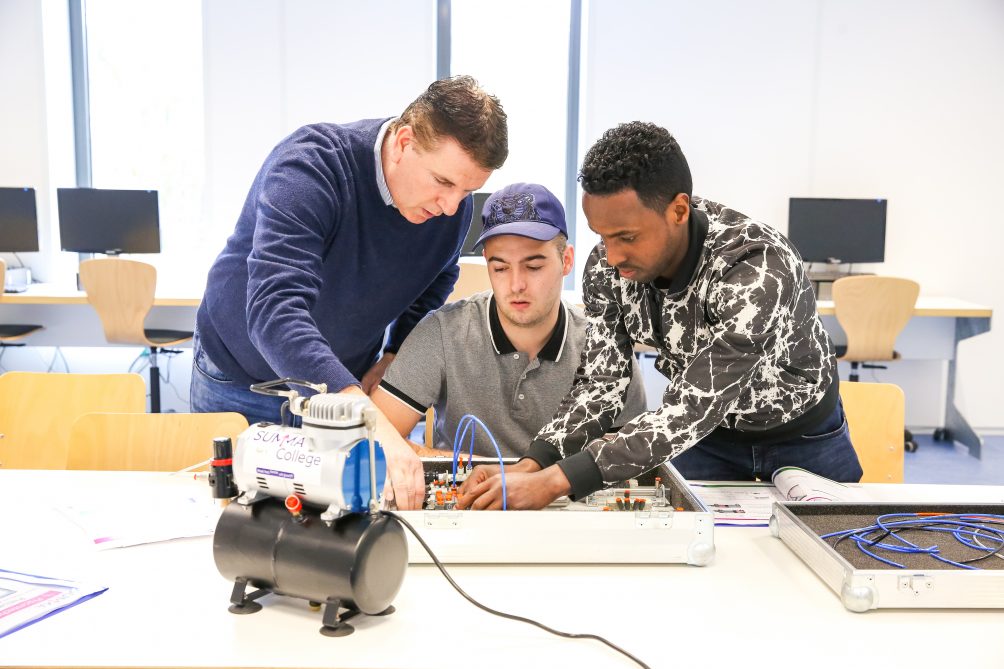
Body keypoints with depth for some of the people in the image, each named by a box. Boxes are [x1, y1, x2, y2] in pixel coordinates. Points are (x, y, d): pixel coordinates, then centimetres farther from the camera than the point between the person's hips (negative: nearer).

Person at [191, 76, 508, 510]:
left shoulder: (454, 206, -12)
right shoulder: (310, 166, -31)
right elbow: (274, 312, -44)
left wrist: (389, 364, -7)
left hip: (345, 385, 4)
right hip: (243, 380, -3)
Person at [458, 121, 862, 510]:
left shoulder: (758, 268, -38)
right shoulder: (607, 268, -21)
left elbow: (688, 412, -42)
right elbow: (600, 382, -17)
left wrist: (555, 481, -49)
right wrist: (530, 466, -33)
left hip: (803, 437, -3)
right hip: (705, 430, 3)